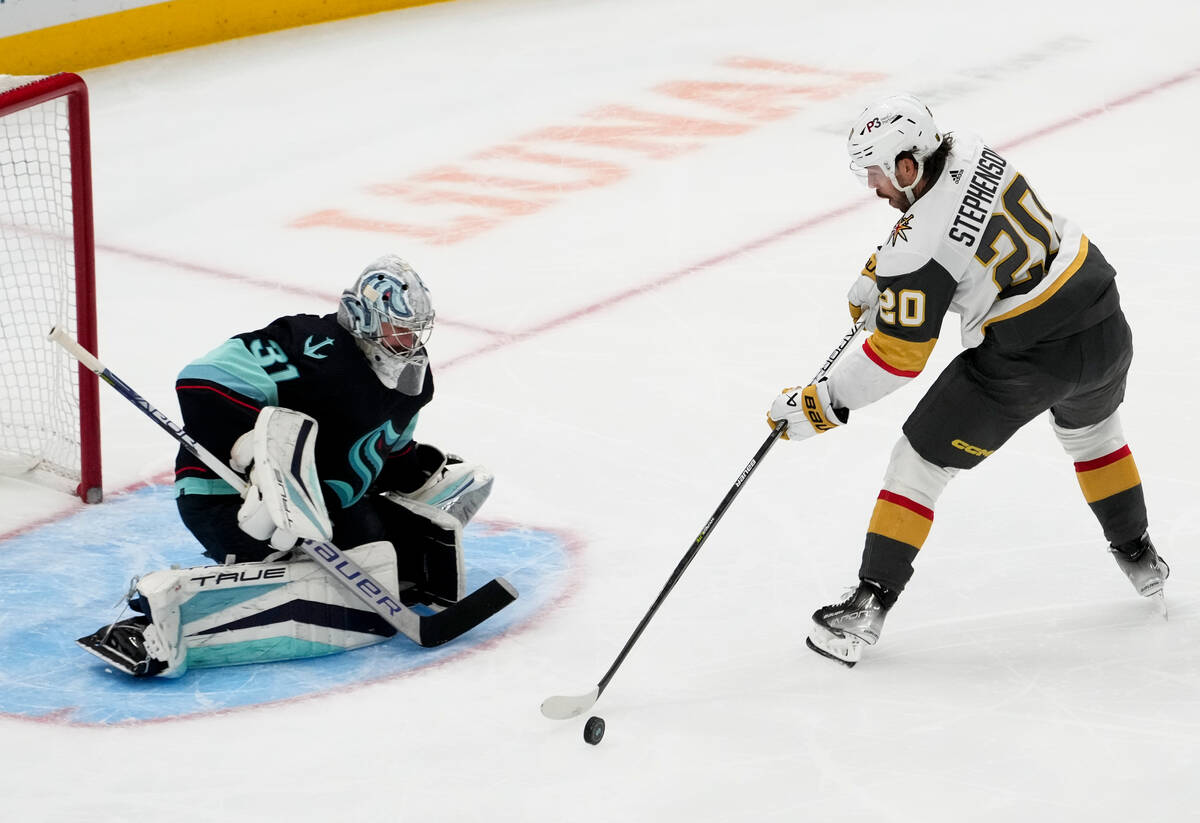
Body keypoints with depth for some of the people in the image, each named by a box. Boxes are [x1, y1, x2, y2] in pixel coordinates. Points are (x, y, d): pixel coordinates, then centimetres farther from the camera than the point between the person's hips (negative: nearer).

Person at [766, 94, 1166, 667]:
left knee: (920, 462, 6)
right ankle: (1139, 559, 50)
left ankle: (869, 605, 5)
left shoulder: (919, 247, -21)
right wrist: (879, 273, 22)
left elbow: (898, 357, -17)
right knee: (1091, 428, 37)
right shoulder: (968, 151, -1)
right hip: (1107, 330, 7)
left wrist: (821, 405, -9)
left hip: (1025, 359, -7)